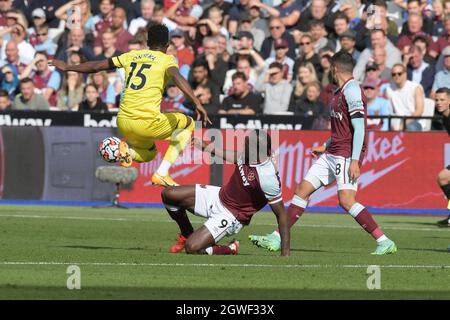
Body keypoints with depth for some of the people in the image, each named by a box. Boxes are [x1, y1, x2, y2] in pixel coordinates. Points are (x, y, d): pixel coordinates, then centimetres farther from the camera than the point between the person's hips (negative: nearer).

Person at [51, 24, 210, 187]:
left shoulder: (131, 56, 16)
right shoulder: (166, 59, 3)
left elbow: (96, 66, 21)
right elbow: (176, 77, -19)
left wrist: (67, 68, 35)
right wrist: (197, 103, -29)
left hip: (123, 122, 6)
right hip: (148, 122, -6)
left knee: (149, 153, 34)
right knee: (188, 124, 21)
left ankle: (128, 151, -3)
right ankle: (162, 174, 6)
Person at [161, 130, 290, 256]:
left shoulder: (268, 178, -32)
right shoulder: (248, 155, -11)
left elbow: (282, 215, -25)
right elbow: (235, 157, 16)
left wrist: (285, 253, -24)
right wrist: (206, 148, 31)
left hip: (230, 216, -8)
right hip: (219, 196, 8)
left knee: (192, 248, -21)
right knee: (168, 195, 4)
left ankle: (229, 250, 6)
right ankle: (186, 235, 26)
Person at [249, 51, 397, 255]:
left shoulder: (352, 90, -14)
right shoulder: (341, 91, 17)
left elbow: (359, 127, -20)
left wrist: (355, 161, -25)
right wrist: (326, 146, 31)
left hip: (346, 155, -10)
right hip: (332, 154, 10)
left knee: (346, 200, -21)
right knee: (302, 190, 8)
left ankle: (385, 242, -16)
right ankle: (277, 238, 13)